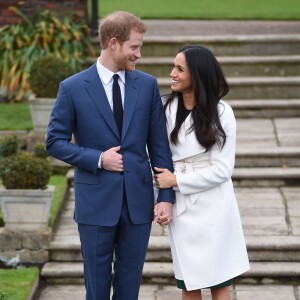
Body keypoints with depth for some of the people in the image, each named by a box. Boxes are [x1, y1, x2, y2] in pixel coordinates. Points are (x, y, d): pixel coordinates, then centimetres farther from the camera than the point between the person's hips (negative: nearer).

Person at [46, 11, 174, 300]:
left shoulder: (147, 84, 2)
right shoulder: (73, 88, -6)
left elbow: (159, 144, 3)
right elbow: (55, 142, -2)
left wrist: (166, 195, -2)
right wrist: (98, 159, -14)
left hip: (138, 198, 2)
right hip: (96, 200, -2)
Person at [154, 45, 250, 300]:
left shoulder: (220, 112, -11)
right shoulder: (168, 107, 0)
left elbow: (222, 170, -12)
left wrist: (176, 180, -11)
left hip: (212, 207, -3)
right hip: (181, 207, 3)